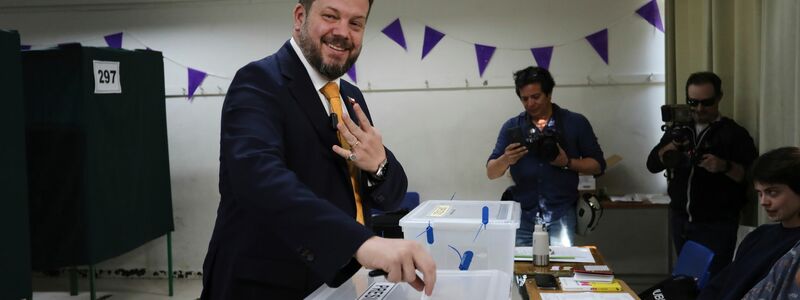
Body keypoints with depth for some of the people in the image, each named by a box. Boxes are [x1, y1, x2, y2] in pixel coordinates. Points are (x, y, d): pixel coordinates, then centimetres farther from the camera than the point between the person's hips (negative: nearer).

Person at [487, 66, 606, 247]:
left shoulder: (576, 123, 3)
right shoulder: (512, 127, 6)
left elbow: (598, 165, 5)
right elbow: (491, 173, 4)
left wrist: (568, 162, -12)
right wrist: (506, 160, -18)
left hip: (560, 216, -1)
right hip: (523, 216, 1)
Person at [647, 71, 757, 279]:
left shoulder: (734, 133, -6)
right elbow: (652, 164, 4)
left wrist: (725, 166, -29)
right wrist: (669, 148, -15)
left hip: (716, 225, -5)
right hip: (680, 220, 5)